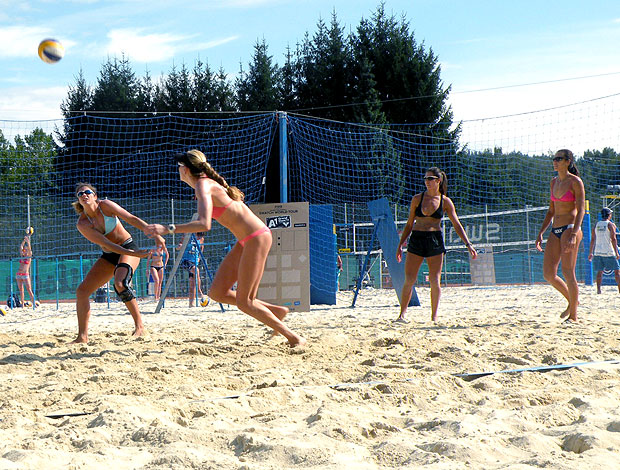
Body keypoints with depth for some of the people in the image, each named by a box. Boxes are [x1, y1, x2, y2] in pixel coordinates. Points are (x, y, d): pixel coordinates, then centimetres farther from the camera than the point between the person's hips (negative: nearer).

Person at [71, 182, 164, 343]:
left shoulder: (105, 205, -13)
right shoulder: (82, 224, -11)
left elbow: (132, 219, -12)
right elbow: (106, 244, -18)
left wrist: (155, 234, -22)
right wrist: (133, 253, -28)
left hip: (128, 246, -4)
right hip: (109, 256, 4)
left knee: (120, 284, -32)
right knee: (82, 291, -4)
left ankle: (139, 326, -25)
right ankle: (82, 337, 3)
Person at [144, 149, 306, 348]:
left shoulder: (203, 186, -16)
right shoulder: (208, 182, 12)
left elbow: (205, 225, -31)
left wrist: (168, 229, -30)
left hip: (256, 238, -9)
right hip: (246, 241, 9)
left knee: (243, 302, -5)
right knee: (217, 293, 5)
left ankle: (294, 338, 2)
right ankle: (276, 311, 15)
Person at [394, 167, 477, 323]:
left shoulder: (445, 201, 5)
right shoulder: (417, 199, 7)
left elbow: (457, 225, 7)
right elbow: (409, 224, 13)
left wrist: (468, 244, 0)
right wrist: (400, 245, 9)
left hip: (435, 241, -1)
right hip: (416, 240, 1)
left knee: (435, 282, -3)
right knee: (409, 280, -6)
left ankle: (434, 317, 5)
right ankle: (402, 314, 0)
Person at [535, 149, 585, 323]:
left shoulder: (575, 182, -6)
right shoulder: (554, 182, 16)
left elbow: (581, 210, -11)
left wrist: (573, 235, -22)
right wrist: (540, 233, 15)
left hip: (570, 228, -7)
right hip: (555, 230, 7)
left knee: (567, 272, -10)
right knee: (548, 273, 1)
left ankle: (573, 316, -2)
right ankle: (572, 301, 22)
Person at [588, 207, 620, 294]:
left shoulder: (596, 225, 11)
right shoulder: (611, 225, -3)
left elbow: (593, 240, 12)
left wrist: (591, 253, 16)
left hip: (597, 252, 4)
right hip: (608, 252, -4)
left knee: (599, 271, 7)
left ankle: (598, 289, -6)